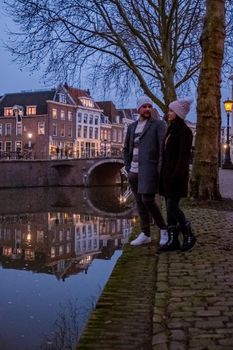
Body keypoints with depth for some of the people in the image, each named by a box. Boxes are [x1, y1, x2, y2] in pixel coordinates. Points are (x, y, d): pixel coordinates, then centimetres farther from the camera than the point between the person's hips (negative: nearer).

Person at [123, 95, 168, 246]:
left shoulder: (159, 124, -3)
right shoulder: (132, 127, 15)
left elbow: (164, 148, -11)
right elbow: (126, 149, 21)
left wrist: (161, 171, -18)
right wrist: (128, 169, 9)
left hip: (149, 169, -6)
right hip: (134, 171, 6)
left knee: (147, 200, -16)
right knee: (140, 202, 6)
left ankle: (163, 228, 3)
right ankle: (145, 235, 13)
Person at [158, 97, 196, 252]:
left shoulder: (184, 131, -11)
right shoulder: (171, 130, 16)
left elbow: (184, 156, -18)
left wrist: (176, 176, -24)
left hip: (176, 174, -9)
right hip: (167, 174, 9)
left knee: (172, 207, -9)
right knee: (170, 207, 6)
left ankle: (189, 235, 7)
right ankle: (173, 241, 9)